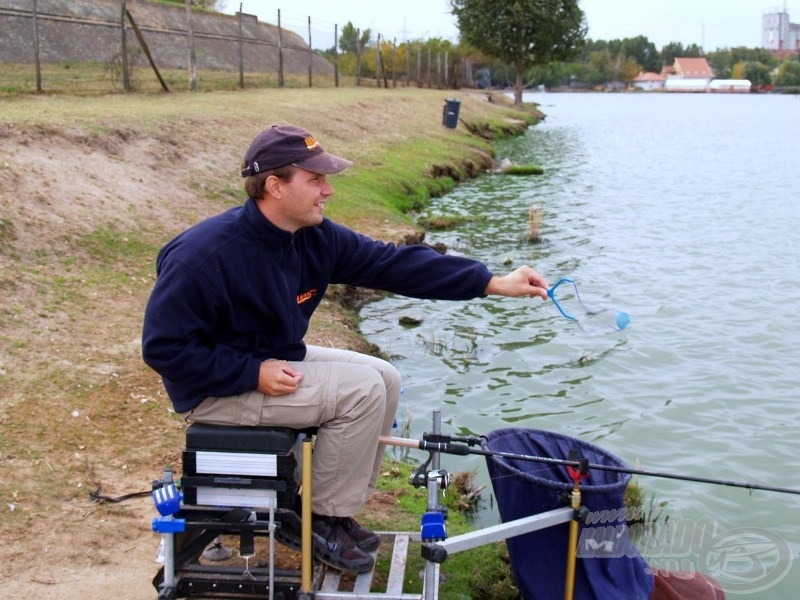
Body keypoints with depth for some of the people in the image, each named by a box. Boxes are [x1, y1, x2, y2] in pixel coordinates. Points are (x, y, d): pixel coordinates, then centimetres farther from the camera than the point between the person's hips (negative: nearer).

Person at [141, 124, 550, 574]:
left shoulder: (315, 238, -6)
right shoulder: (205, 255, -27)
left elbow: (396, 263, -8)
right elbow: (163, 347, -23)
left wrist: (494, 282, -14)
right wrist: (254, 372, -27)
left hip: (276, 362, 8)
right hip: (219, 387, -8)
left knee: (385, 379, 3)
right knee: (360, 389, -19)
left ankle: (335, 512, 13)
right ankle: (321, 519, -1)